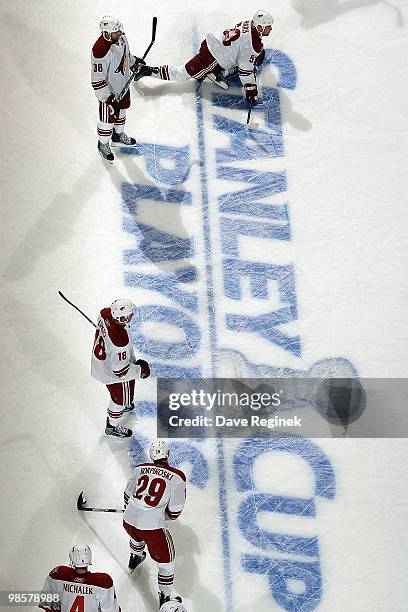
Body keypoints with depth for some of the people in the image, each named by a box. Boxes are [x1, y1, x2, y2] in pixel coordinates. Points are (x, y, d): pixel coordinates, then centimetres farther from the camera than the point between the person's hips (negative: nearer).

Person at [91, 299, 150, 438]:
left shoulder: (105, 313, -22)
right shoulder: (120, 340, -44)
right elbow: (121, 370, -34)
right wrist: (139, 371, -15)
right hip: (113, 373, -8)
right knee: (121, 398, 21)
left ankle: (124, 405, 65)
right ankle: (112, 427, 45)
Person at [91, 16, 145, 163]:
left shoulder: (120, 37, -14)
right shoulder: (100, 51, -38)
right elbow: (97, 80, -31)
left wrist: (135, 63, 11)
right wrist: (109, 100, -30)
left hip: (123, 84, 8)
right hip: (108, 90, -8)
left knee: (122, 109, 28)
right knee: (108, 118, 11)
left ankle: (118, 136, 55)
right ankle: (103, 144, 38)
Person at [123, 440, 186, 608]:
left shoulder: (140, 469, 3)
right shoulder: (176, 477, -9)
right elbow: (174, 512, -5)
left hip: (128, 520, 5)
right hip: (152, 527, -5)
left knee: (137, 535, 40)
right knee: (166, 560, 16)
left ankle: (134, 559, 63)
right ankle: (165, 597, 28)